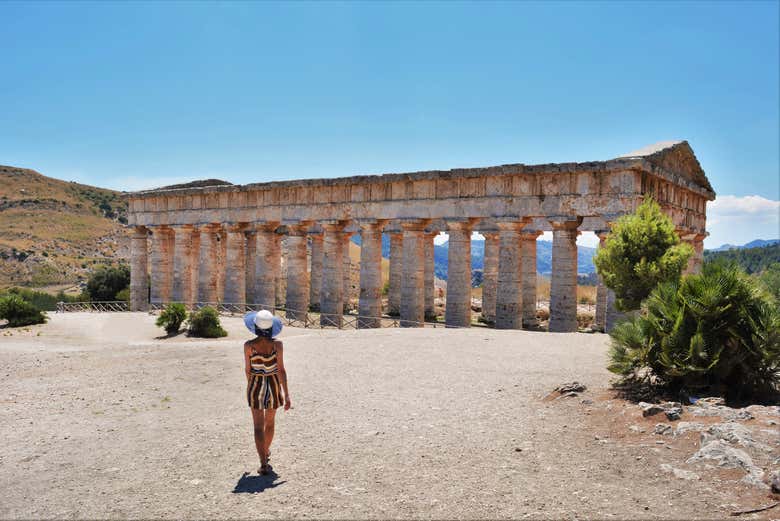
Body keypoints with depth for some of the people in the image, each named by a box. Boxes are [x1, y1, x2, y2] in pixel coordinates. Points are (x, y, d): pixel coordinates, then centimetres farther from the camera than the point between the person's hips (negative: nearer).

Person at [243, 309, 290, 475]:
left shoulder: (248, 345, -13)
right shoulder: (277, 344, -14)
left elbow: (247, 370, -2)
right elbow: (281, 370, -14)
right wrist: (286, 394, -10)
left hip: (255, 386, -1)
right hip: (273, 385, 1)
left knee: (258, 427, 2)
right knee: (270, 422, 23)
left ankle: (264, 463, -7)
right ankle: (266, 451, 44)